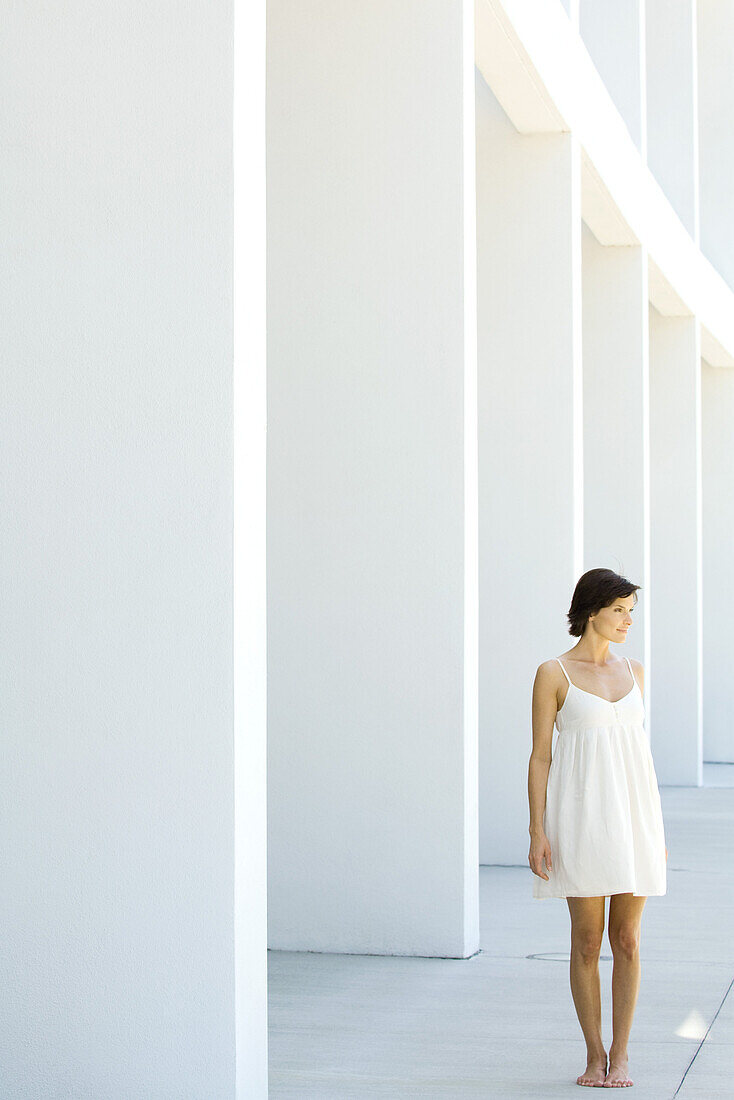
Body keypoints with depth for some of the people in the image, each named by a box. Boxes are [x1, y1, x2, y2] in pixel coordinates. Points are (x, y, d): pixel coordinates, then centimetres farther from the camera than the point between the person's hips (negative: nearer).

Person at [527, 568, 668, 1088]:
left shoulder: (634, 671, 11)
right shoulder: (554, 674, -2)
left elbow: (640, 747, 15)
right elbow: (540, 756, -2)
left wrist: (657, 826, 12)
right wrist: (537, 831, -9)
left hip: (633, 815, 4)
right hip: (581, 816, -4)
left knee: (627, 939, 4)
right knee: (587, 941, 1)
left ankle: (621, 1054, 12)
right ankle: (595, 1054, 13)